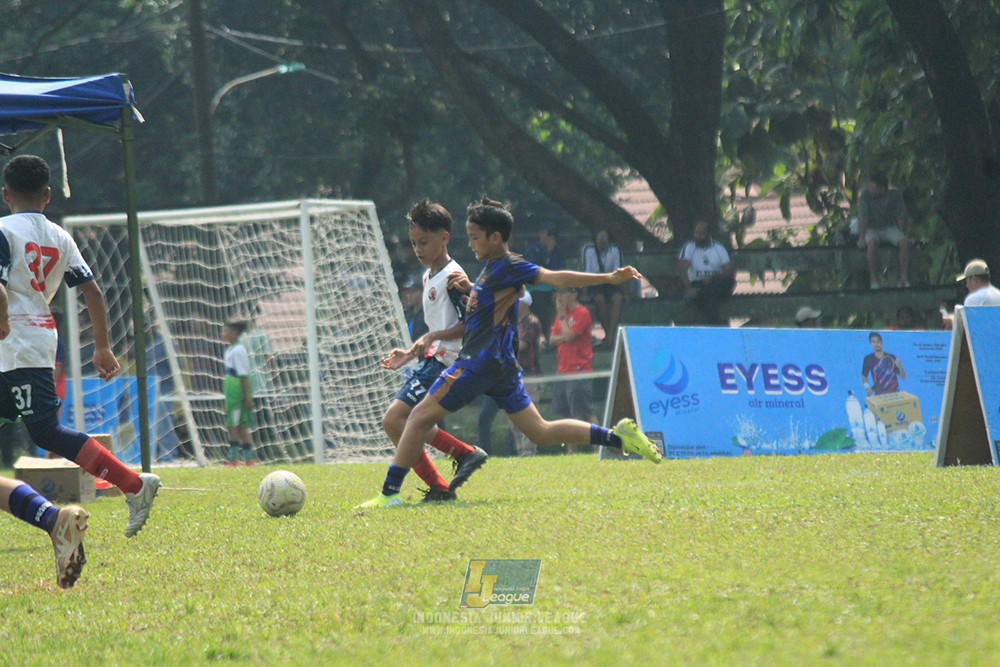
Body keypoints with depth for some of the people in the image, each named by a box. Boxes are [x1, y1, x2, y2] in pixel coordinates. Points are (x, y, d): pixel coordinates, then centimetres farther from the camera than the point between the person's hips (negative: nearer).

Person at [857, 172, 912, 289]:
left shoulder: (895, 195, -12)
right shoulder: (866, 194, -18)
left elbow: (901, 218, -3)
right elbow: (863, 217, -17)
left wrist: (903, 236, -1)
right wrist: (861, 238, -22)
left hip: (889, 228, 2)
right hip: (871, 229, -2)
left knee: (905, 243, -25)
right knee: (872, 243, -36)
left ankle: (904, 278, -21)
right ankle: (874, 280, -34)